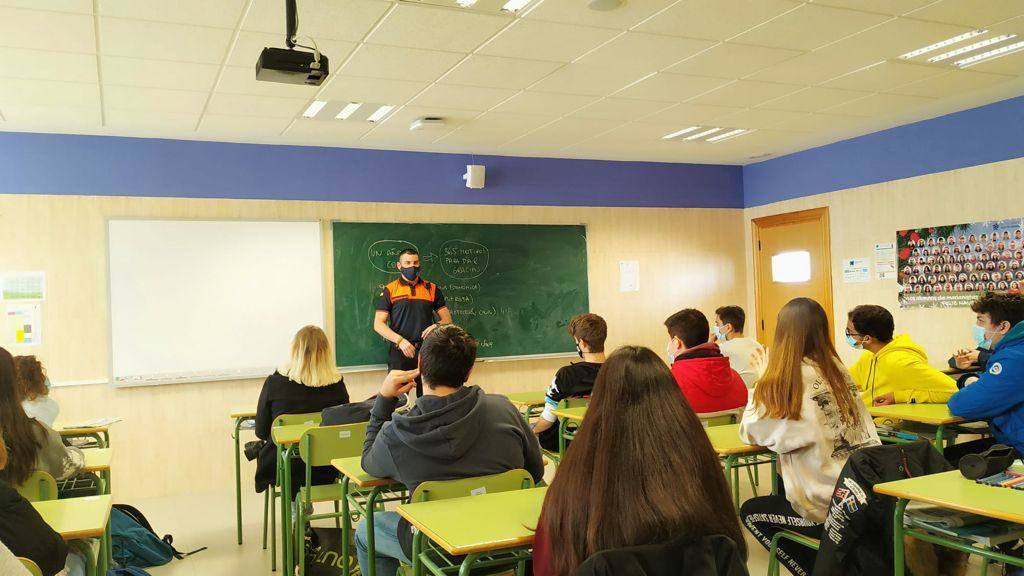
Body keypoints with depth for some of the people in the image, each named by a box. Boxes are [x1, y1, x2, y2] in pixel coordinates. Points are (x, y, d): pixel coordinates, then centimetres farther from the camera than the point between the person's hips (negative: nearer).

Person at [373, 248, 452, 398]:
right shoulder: (390, 290, 4)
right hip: (399, 352, -2)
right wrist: (400, 340, -14)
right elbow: (378, 325, -1)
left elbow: (447, 318, 12)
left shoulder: (432, 289, 10)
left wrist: (437, 325, -11)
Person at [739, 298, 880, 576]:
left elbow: (750, 432, -2)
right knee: (780, 494, 31)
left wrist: (765, 379, 11)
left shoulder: (785, 379, -14)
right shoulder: (838, 370, 5)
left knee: (750, 512, 19)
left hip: (830, 509, -7)